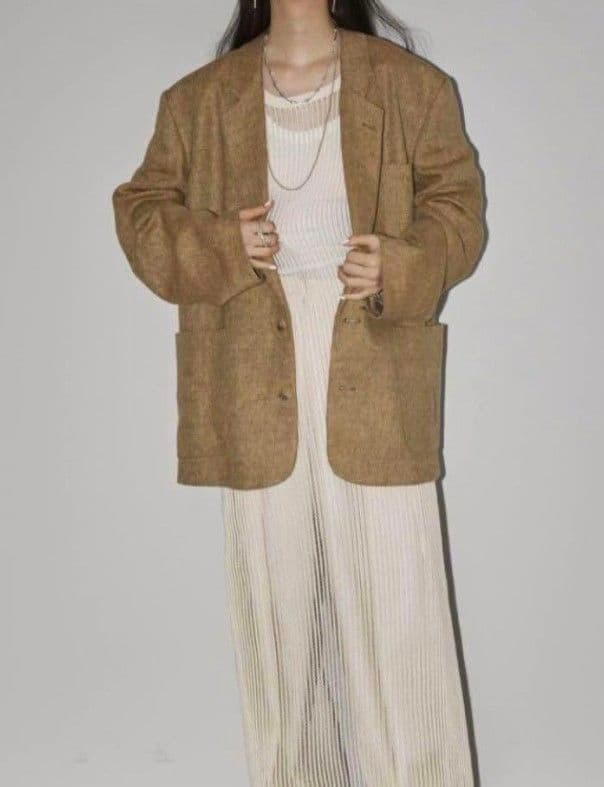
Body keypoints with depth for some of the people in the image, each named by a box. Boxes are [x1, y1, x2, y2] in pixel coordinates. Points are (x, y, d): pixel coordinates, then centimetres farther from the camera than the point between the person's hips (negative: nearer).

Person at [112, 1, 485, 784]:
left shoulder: (409, 84, 6)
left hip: (373, 374, -1)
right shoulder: (198, 99, 10)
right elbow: (141, 208, 12)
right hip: (255, 378, 2)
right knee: (274, 596, 9)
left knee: (393, 597, -1)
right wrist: (216, 247, -8)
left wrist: (398, 269, -13)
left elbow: (457, 202, 6)